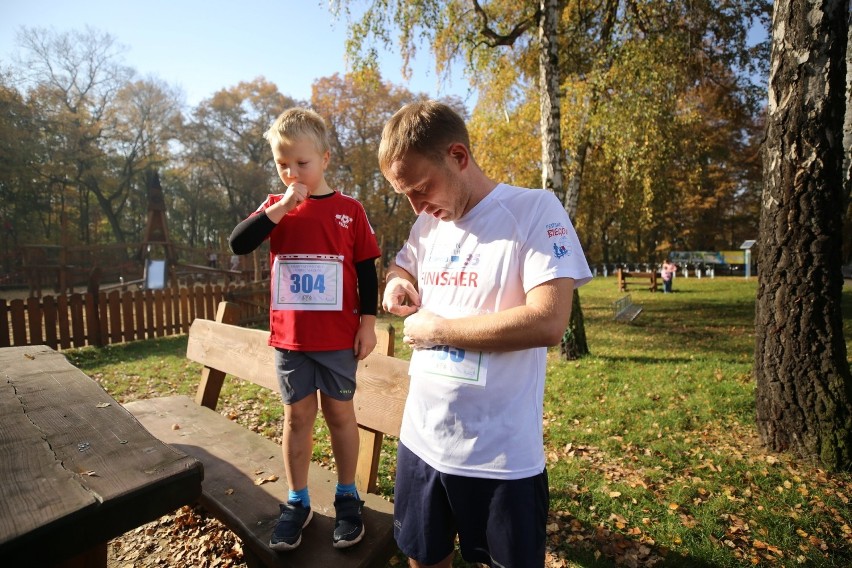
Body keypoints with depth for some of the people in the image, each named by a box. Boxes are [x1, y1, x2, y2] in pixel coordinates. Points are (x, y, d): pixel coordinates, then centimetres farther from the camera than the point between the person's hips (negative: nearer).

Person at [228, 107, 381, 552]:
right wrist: (281, 209, -17)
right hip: (288, 337, 2)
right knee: (297, 416, 13)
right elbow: (237, 244, -9)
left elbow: (367, 271, -1)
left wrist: (368, 323, -3)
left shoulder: (349, 210, -2)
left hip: (337, 337, -2)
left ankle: (347, 497, 29)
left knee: (340, 414, 11)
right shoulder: (275, 206, 5)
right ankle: (297, 502, 29)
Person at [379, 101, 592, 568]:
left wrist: (436, 329, -16)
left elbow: (547, 322, -24)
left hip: (501, 456, -5)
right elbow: (400, 265, 25)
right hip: (420, 439, 6)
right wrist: (396, 281, 0)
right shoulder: (427, 225, 5)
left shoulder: (535, 210, -14)